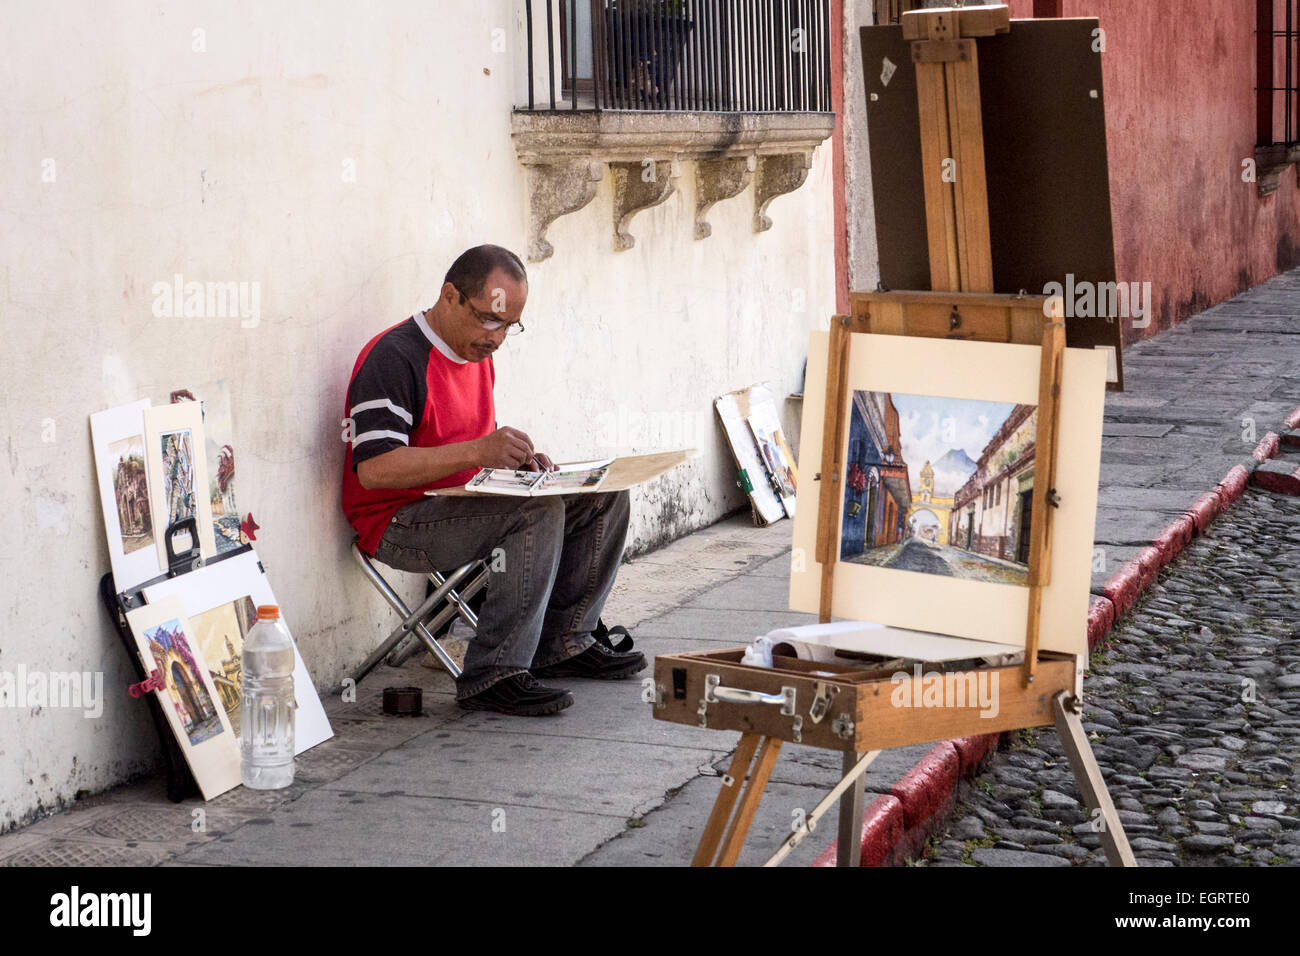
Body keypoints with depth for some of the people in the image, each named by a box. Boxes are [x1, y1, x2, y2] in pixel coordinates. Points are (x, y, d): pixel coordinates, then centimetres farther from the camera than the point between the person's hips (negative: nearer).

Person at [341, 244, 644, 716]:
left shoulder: (477, 354, 13)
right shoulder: (394, 357, -17)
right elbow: (373, 468, -27)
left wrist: (516, 454, 2)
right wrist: (478, 452, -34)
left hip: (461, 502, 9)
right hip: (398, 525, -9)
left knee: (604, 496, 3)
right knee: (538, 512, -32)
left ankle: (562, 644, 8)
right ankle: (492, 677, -30)